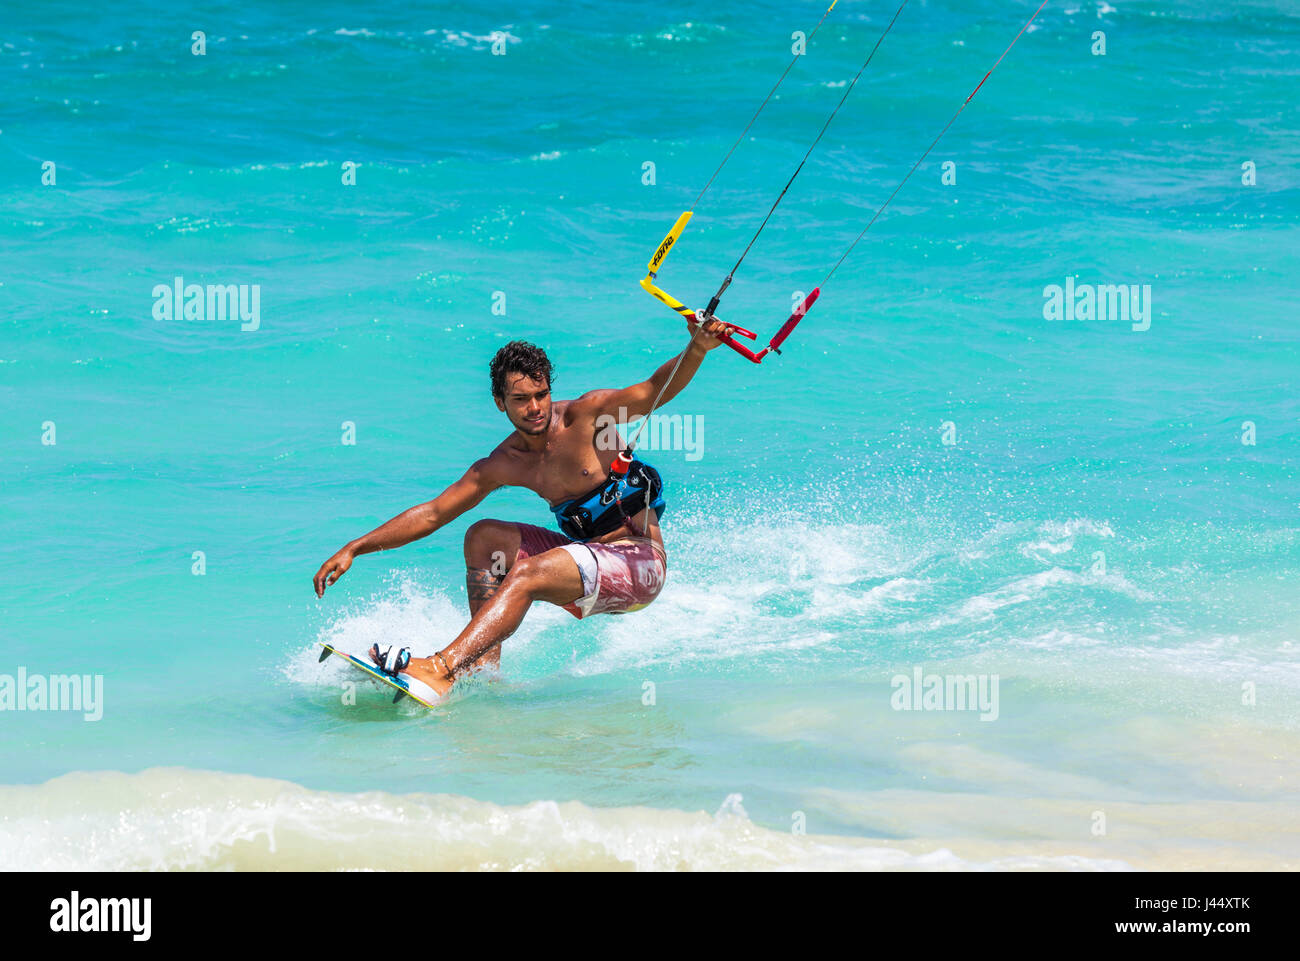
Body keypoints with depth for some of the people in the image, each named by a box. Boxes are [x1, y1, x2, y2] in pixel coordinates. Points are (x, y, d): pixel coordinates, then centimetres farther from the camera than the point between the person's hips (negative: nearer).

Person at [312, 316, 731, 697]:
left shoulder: (587, 415, -10)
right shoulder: (503, 465, 5)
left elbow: (656, 389, -23)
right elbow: (432, 514, 9)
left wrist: (697, 349, -44)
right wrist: (355, 548, 4)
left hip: (640, 565, -7)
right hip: (590, 561, 7)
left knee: (527, 574, -26)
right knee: (484, 537, -1)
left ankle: (440, 670, -37)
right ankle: (486, 669, -9)